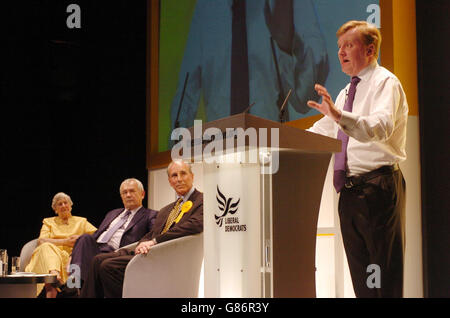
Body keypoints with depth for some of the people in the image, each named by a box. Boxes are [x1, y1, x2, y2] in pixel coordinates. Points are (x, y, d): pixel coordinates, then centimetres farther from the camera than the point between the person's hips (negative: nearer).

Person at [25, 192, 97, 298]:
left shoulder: (81, 221, 26)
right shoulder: (49, 222, 27)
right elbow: (41, 241, 7)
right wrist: (64, 241, -3)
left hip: (72, 256, 0)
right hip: (51, 253, 0)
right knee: (46, 247, -36)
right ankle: (54, 274, -64)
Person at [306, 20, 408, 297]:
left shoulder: (385, 82, -6)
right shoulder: (347, 92, 21)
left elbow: (381, 127, -26)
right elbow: (321, 131, 26)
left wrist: (340, 115, -42)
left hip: (378, 186, -9)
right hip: (350, 190, 9)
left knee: (385, 275, -7)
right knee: (361, 275, 11)